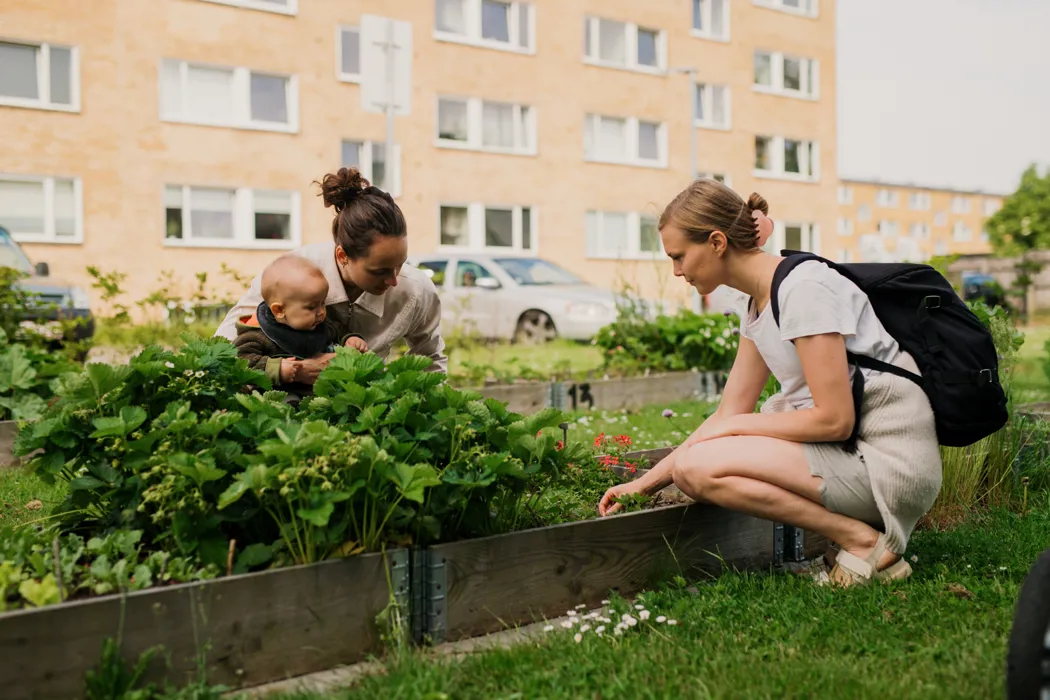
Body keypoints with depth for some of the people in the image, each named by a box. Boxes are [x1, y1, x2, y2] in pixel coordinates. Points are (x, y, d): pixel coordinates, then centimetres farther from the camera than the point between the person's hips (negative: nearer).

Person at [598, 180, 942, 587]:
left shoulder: (803, 288, -17)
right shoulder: (759, 305, 12)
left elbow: (834, 420, -20)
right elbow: (730, 415, 12)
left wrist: (736, 426, -8)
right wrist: (643, 485, 9)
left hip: (891, 461, -9)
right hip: (853, 449, 9)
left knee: (696, 468, -18)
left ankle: (863, 541, -9)